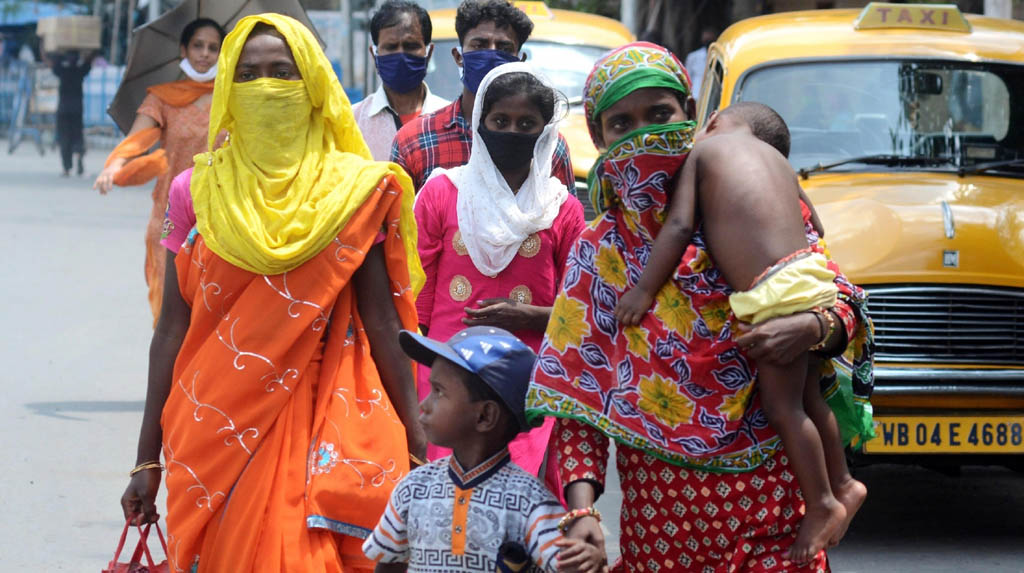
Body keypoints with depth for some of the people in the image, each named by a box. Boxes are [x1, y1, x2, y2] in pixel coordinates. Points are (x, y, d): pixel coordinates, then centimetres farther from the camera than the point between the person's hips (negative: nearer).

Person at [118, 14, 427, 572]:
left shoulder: (354, 191, 3)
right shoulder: (196, 192, 7)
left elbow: (381, 319, 2)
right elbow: (172, 328, 7)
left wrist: (416, 445, -3)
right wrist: (147, 461, 5)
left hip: (318, 426, -1)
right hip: (216, 431, 1)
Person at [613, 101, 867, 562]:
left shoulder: (702, 151, 6)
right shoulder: (778, 160, 23)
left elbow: (679, 227, -4)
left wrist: (643, 290, 0)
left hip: (775, 294, -7)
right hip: (807, 276, 7)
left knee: (782, 405, 1)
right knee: (804, 396, 21)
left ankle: (821, 505, 6)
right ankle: (842, 484, 32)